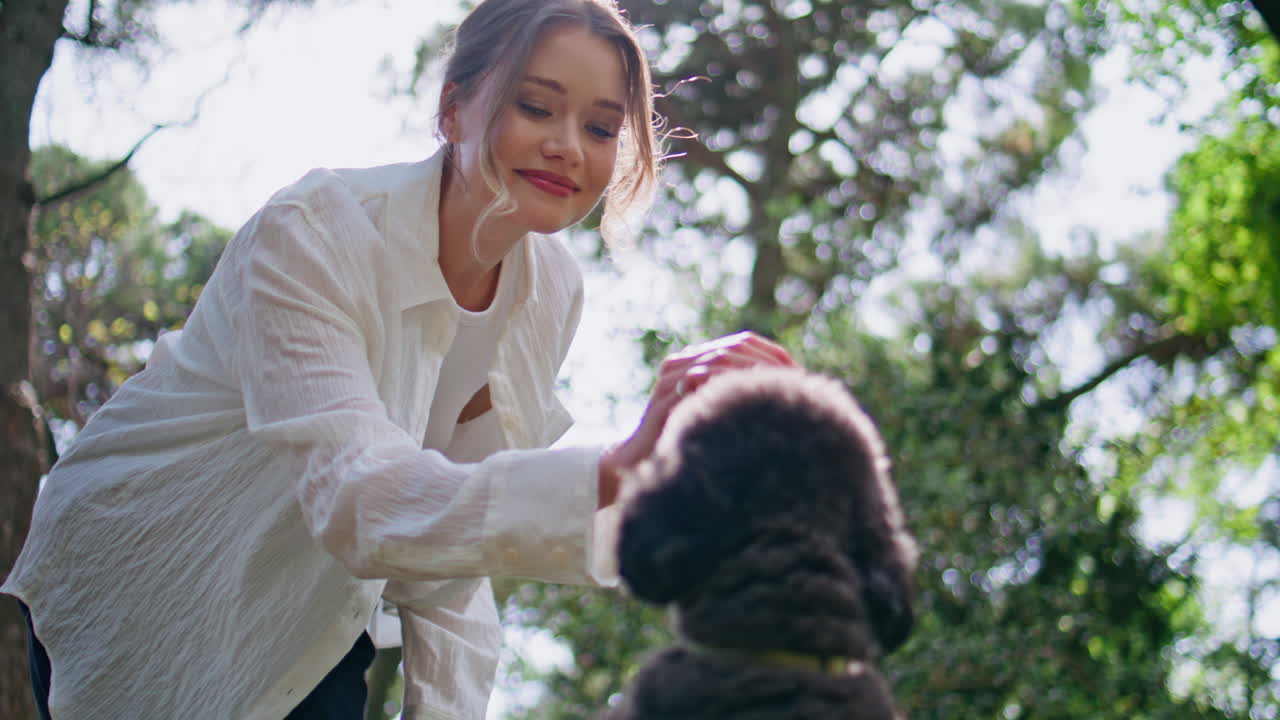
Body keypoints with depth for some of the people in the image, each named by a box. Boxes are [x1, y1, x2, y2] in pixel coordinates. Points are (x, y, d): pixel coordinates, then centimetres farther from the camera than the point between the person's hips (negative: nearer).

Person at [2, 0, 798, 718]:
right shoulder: (309, 236, -30)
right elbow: (355, 497, -44)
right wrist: (615, 471, -58)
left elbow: (453, 512, -1)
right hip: (136, 601, -5)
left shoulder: (553, 291, -10)